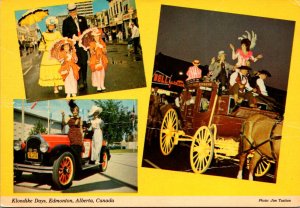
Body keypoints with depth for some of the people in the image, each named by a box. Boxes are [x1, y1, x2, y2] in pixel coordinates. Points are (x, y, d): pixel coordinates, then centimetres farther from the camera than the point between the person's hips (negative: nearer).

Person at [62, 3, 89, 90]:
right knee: (78, 63, -6)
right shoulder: (66, 21, 5)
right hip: (74, 45, -3)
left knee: (84, 63, 4)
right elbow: (65, 34, 3)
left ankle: (84, 81, 16)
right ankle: (80, 82, -5)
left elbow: (86, 30, 18)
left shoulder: (82, 19, 16)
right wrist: (73, 36, -13)